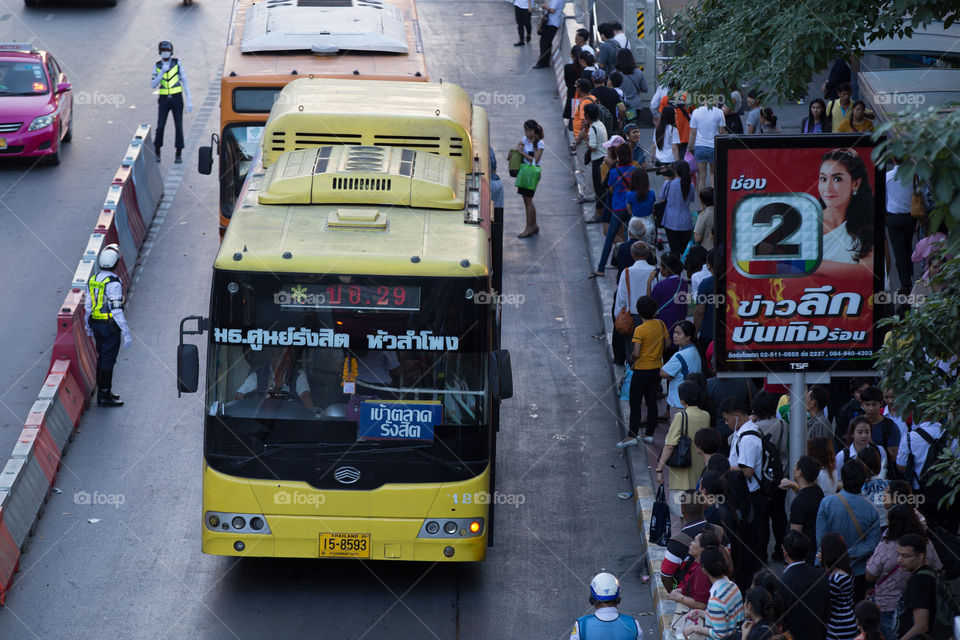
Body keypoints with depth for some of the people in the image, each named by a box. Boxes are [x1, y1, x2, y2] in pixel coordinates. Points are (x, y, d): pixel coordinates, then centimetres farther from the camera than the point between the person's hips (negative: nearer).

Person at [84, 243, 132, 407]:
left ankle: (102, 392, 27)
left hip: (96, 324, 8)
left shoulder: (93, 280, 5)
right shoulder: (113, 282, -19)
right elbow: (116, 309, -21)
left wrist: (88, 327, 24)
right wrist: (126, 333, -18)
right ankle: (105, 396, 3)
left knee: (102, 357, 18)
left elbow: (87, 306, 12)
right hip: (110, 326, -8)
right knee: (108, 360, -1)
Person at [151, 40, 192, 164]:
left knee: (179, 127, -2)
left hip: (177, 98, -1)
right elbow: (153, 85, -5)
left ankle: (178, 154, 10)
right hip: (164, 99, 1)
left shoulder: (177, 63, -5)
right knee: (160, 127, -3)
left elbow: (184, 81, -5)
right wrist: (162, 72, -19)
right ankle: (157, 152, 17)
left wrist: (189, 100, -10)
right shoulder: (157, 66, 0)